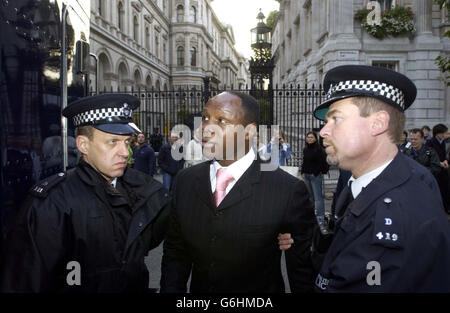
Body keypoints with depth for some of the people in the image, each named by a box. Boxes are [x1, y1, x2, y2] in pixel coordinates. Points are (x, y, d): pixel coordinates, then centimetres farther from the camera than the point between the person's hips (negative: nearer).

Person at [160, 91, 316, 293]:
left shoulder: (289, 190, -22)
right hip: (198, 288, 4)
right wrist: (170, 289, -9)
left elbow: (303, 275, -14)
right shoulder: (185, 181, -7)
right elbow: (174, 254, 0)